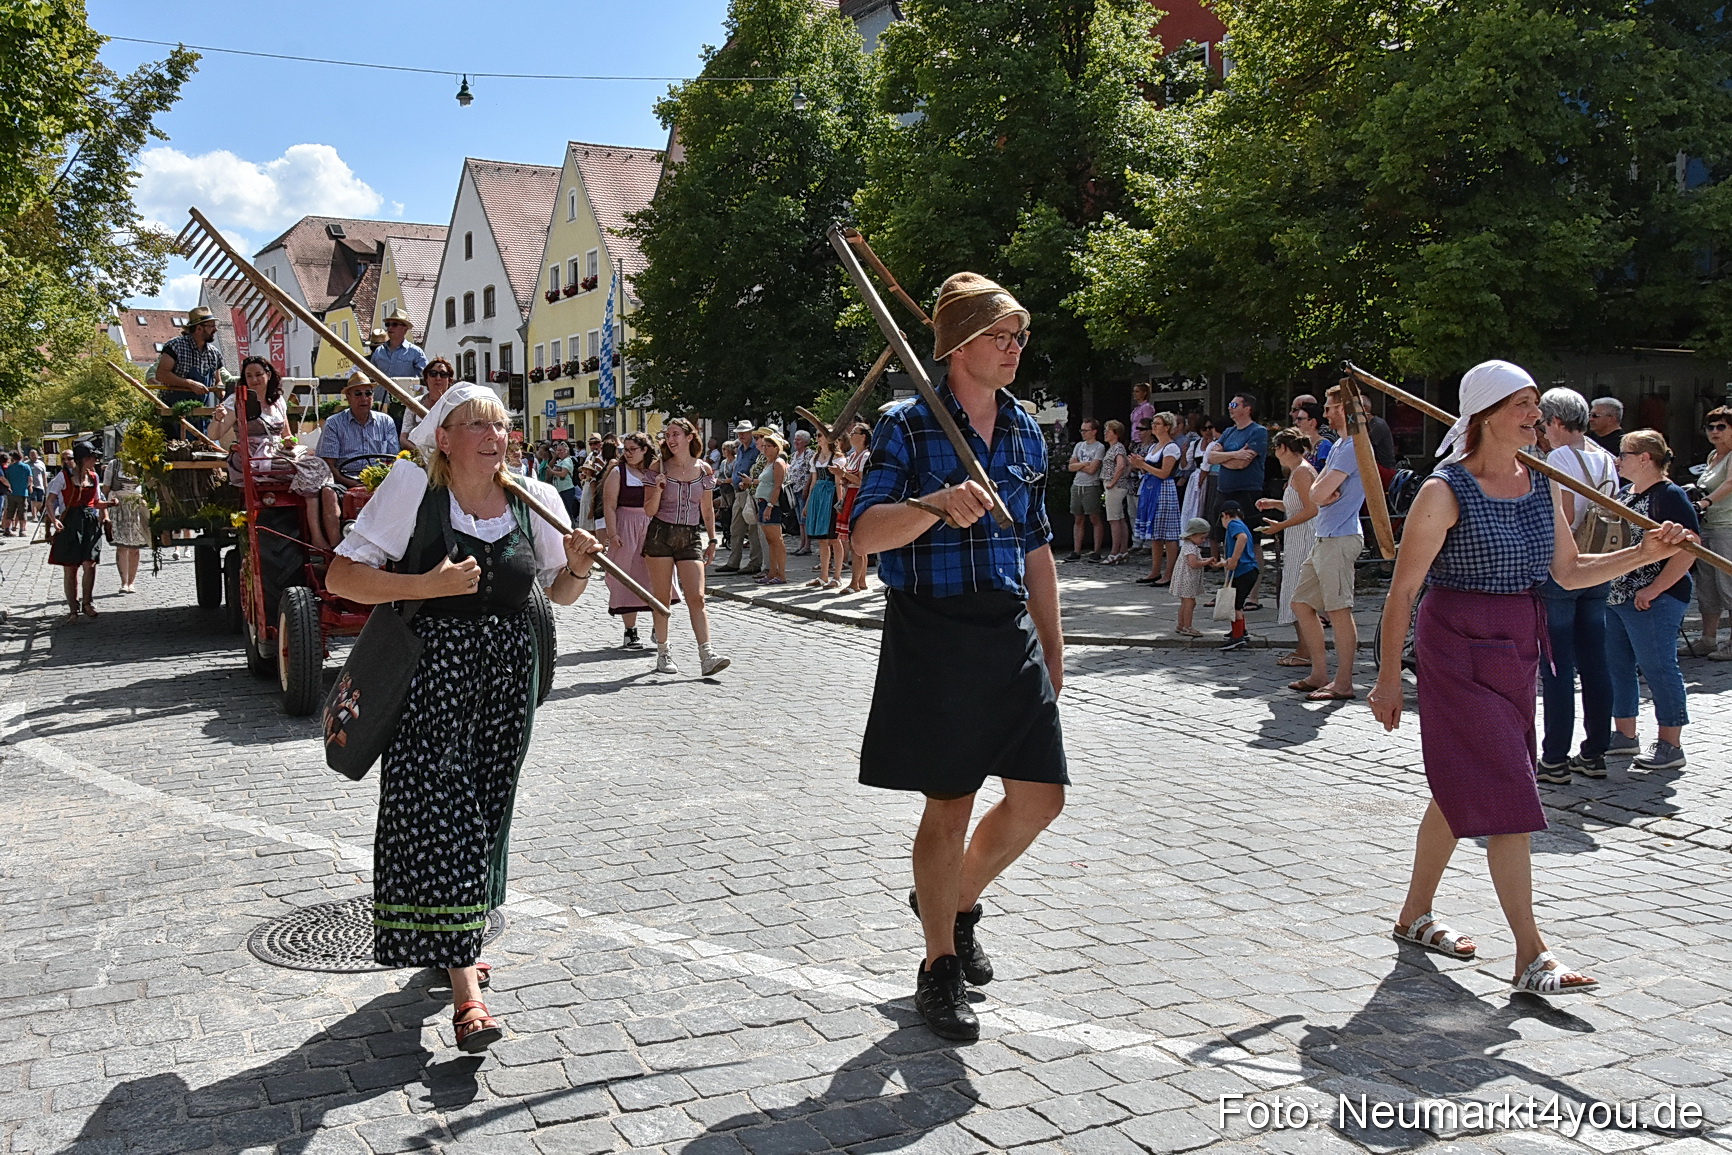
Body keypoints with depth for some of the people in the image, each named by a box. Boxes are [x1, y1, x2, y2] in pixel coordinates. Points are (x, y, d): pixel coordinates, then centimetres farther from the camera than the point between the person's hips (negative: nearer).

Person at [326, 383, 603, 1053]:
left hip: (507, 671, 4)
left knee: (485, 810, 12)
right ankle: (466, 992, -8)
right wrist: (427, 585, -21)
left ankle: (454, 940, 36)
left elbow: (561, 594, 14)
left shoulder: (534, 499, 3)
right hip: (432, 666, -4)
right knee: (438, 806, -10)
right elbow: (341, 577, -10)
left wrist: (577, 566, -8)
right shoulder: (412, 487, -8)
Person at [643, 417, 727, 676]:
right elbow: (649, 511, 2)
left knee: (697, 599, -9)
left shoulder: (704, 469, 6)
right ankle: (663, 653, 13)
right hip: (660, 535, -1)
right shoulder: (659, 468, 1)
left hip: (691, 537, 1)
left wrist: (712, 541, 12)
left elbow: (708, 510, 14)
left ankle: (707, 657, -14)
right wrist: (658, 490, -16)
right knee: (662, 599, 2)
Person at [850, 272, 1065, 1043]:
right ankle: (940, 966, 21)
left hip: (1011, 634, 6)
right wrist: (936, 504, -32)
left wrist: (1052, 651, 16)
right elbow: (866, 535, -14)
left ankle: (957, 900, 33)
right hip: (933, 636, -6)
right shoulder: (908, 425, -6)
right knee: (949, 806, 2)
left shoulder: (1025, 433, 12)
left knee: (1041, 796, 5)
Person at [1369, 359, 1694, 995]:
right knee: (1504, 798, -9)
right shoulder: (1445, 491, -13)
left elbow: (1570, 572, 16)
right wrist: (1389, 675, -11)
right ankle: (1531, 955, -3)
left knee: (1461, 791, 15)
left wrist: (1645, 553, 2)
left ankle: (1415, 914, 31)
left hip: (1516, 652, 7)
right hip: (1457, 651, -7)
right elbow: (1403, 589, -11)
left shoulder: (1540, 486, 8)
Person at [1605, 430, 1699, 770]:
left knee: (1658, 668, -5)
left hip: (1653, 602, -9)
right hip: (1615, 598, 9)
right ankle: (1625, 735, 24)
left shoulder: (1670, 497, -11)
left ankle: (1671, 745, 2)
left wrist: (1653, 590, -21)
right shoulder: (1623, 494, 14)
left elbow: (1687, 551, -19)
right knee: (1617, 666, 13)